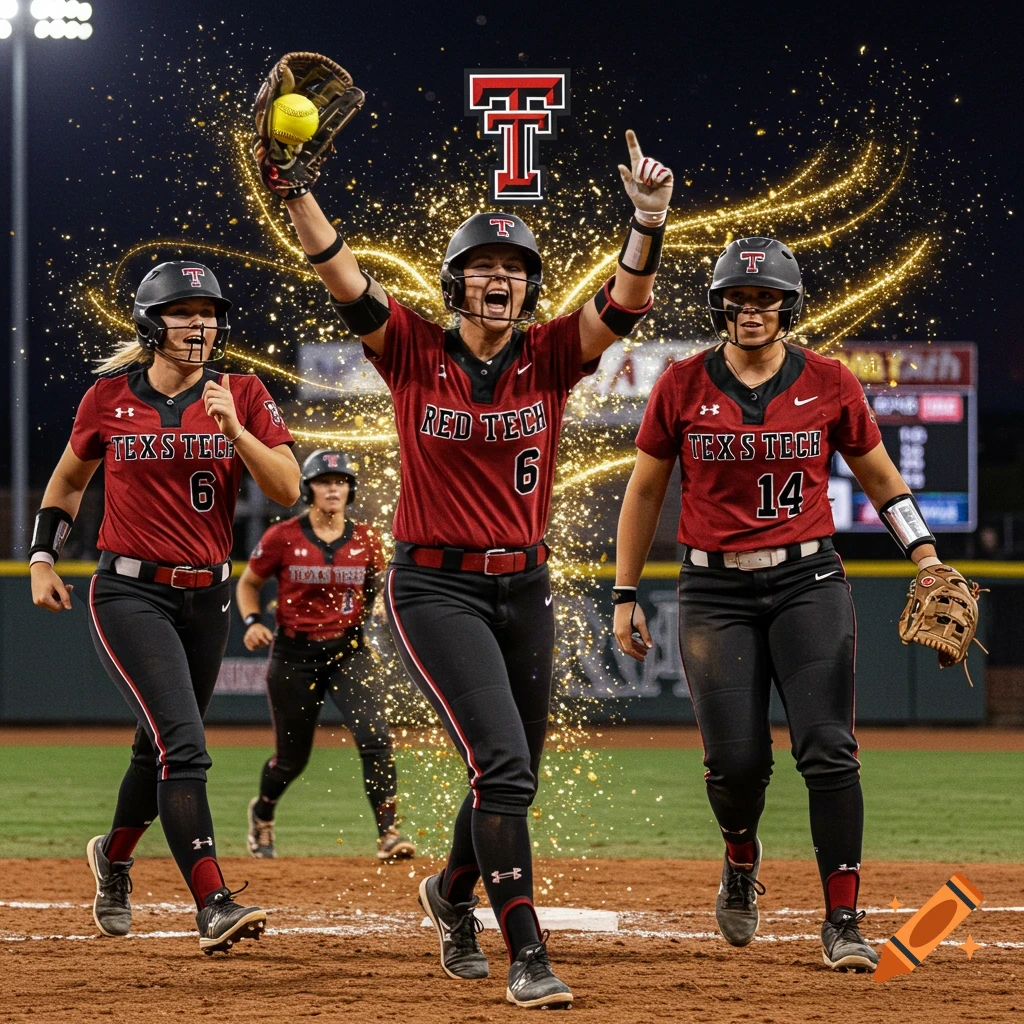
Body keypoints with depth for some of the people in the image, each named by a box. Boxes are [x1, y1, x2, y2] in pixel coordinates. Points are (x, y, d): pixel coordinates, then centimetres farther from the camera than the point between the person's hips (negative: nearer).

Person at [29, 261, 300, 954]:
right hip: (130, 593, -3)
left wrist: (233, 428, -20)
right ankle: (214, 905, -23)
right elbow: (69, 480, 16)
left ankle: (114, 857, 44)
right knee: (183, 747, -18)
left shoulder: (243, 397, 2)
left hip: (207, 596, 3)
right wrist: (43, 559, 7)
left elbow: (288, 489, -8)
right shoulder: (110, 399, 0)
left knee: (162, 749, 16)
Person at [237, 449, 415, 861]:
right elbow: (248, 583, 7)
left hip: (349, 652, 1)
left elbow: (377, 591, 15)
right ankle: (262, 813, 42)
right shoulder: (283, 537, -6)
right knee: (292, 758, 9)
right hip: (294, 655, -1)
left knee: (375, 738, -19)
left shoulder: (366, 540, 1)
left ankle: (388, 834, -17)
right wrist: (251, 622, -12)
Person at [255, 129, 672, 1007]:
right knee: (501, 761, -18)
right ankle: (527, 957, -17)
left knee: (512, 779, 15)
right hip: (435, 586, -4)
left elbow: (626, 302, -16)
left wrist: (649, 221, -34)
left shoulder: (550, 358, 0)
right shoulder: (415, 353, -4)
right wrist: (292, 189, -30)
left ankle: (453, 893, 45)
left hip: (524, 588, 4)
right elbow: (342, 276, -16)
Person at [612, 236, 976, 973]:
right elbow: (645, 491, 9)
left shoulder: (828, 382, 1)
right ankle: (742, 864, 28)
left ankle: (844, 921, -5)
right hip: (715, 591, 0)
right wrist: (626, 595, 8)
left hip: (808, 581, 0)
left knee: (828, 750, -12)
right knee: (736, 760, -6)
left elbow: (880, 476, 12)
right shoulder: (683, 386, 0)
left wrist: (927, 560, 1)